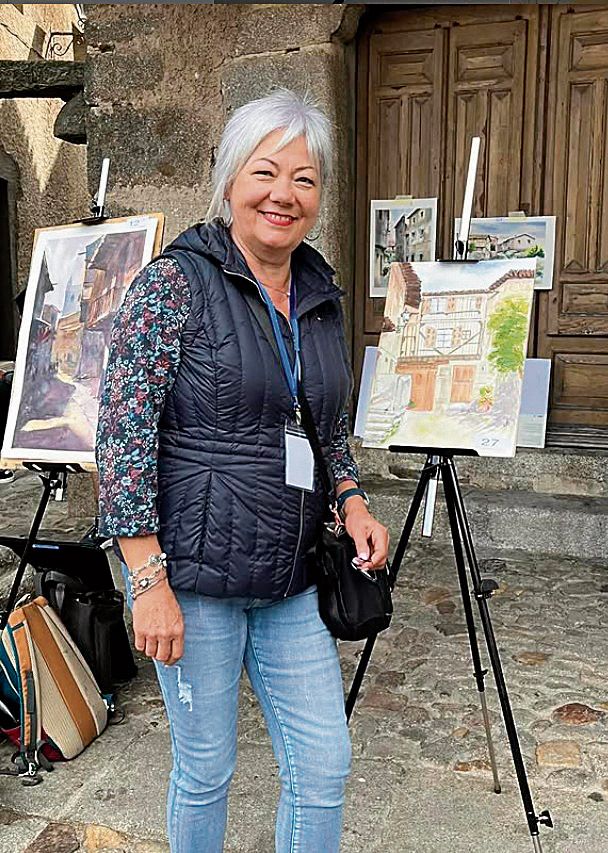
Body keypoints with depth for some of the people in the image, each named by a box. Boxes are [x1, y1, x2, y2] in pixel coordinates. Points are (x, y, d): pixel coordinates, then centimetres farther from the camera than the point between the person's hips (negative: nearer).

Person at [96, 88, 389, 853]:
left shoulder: (323, 297, 8)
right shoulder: (175, 285, -11)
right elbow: (123, 435, -15)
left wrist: (352, 502, 2)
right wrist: (148, 581, -18)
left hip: (290, 580, 6)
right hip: (192, 573, -5)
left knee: (325, 766, 12)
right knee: (207, 768, 13)